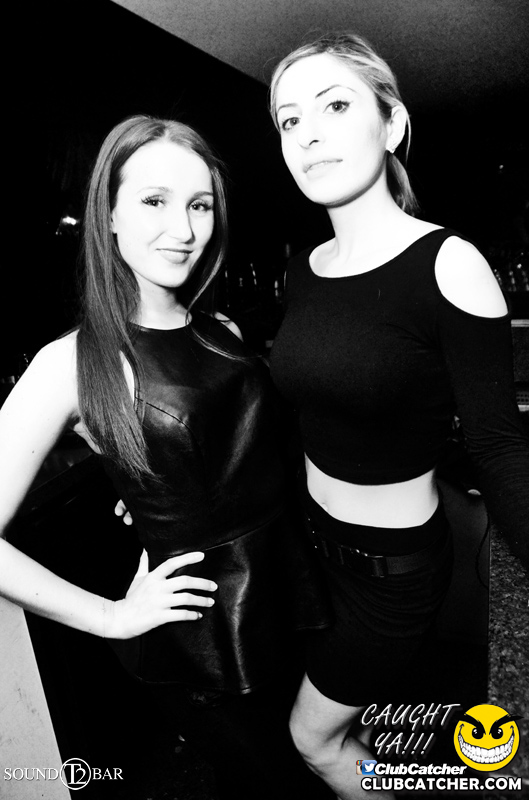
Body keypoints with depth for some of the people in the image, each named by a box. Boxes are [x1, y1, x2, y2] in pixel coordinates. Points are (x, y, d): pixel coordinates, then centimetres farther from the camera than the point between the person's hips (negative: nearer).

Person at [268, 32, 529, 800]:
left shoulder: (447, 265, -22)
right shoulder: (302, 272, -3)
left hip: (394, 561, -5)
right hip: (313, 532, 6)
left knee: (313, 738, 17)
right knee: (351, 709, 28)